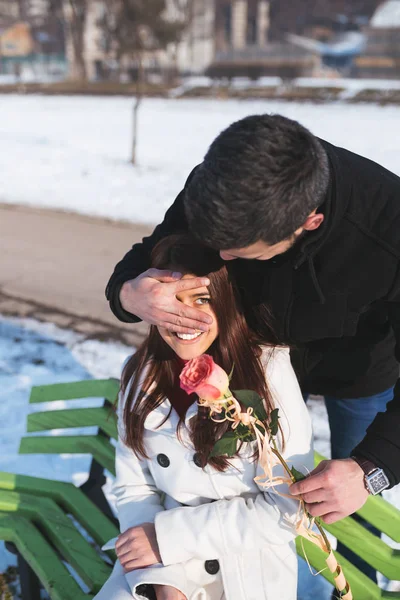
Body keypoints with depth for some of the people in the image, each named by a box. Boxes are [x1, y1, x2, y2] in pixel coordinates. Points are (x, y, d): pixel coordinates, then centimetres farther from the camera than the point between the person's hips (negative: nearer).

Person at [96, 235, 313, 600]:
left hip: (248, 570, -3)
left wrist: (168, 535, -15)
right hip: (162, 561, 3)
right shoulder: (141, 374, -2)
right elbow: (134, 486, -1)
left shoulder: (269, 369, -15)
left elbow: (287, 507, -16)